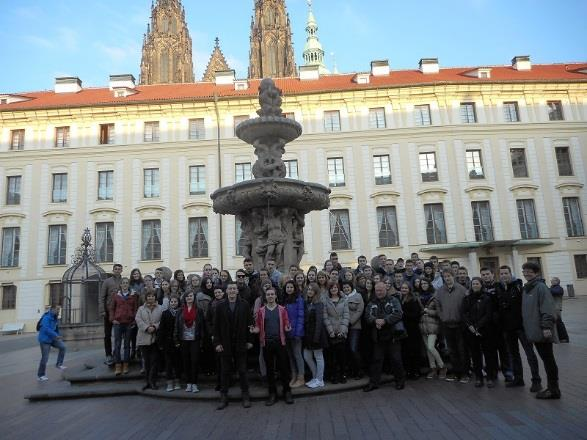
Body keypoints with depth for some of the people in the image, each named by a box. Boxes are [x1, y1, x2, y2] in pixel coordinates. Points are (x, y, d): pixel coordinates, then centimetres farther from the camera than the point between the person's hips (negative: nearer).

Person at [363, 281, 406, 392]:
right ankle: (374, 382, 15)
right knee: (377, 359, 7)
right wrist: (375, 321, -21)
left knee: (396, 359, 4)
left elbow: (397, 314, -11)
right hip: (378, 336, 3)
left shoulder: (393, 301, 3)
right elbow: (368, 316, 0)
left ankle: (400, 380, 21)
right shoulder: (372, 303, 12)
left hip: (392, 335, -2)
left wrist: (384, 320, -21)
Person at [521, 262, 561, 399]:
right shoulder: (526, 288, 15)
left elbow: (547, 308, -18)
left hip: (542, 331, -9)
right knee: (545, 358, 14)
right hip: (534, 331, 9)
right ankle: (551, 387, 23)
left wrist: (547, 326, -23)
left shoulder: (541, 287, -11)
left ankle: (554, 390, 8)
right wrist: (527, 327, 17)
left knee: (548, 359, -1)